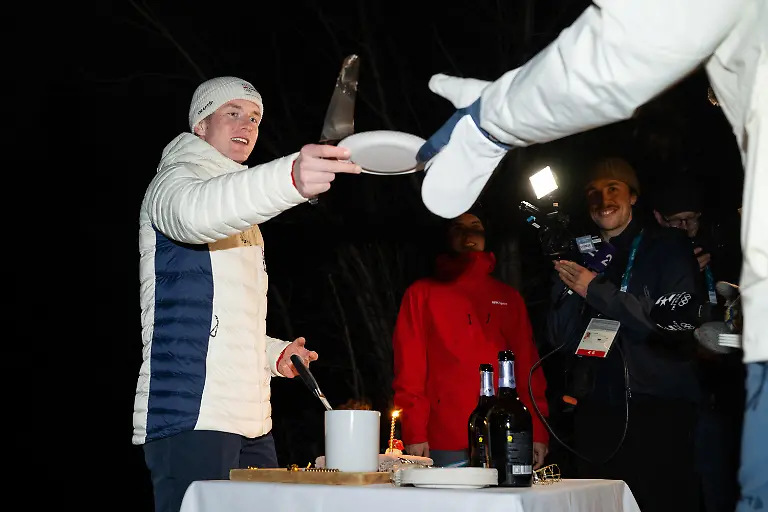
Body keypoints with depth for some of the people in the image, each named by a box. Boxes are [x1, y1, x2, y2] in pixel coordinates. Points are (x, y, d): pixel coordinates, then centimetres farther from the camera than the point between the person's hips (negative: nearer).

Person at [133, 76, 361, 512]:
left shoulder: (242, 221, 28)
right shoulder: (173, 181, 1)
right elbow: (196, 211, -28)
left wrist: (274, 354, 14)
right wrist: (289, 178, -46)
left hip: (251, 421, 9)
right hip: (191, 416, -9)